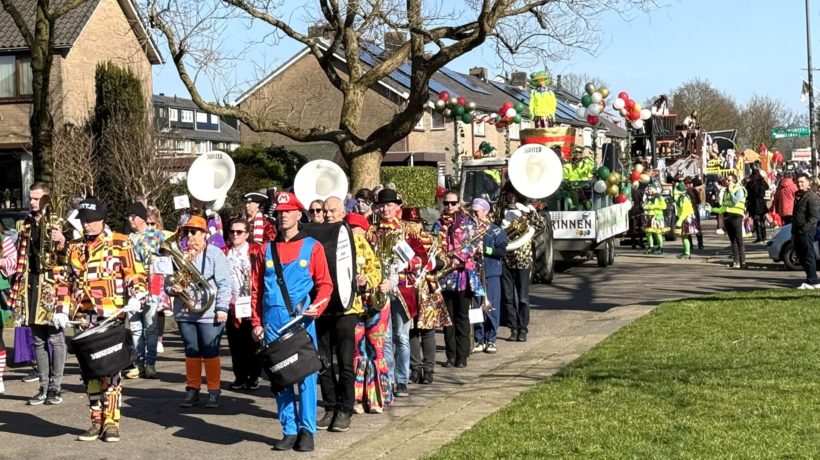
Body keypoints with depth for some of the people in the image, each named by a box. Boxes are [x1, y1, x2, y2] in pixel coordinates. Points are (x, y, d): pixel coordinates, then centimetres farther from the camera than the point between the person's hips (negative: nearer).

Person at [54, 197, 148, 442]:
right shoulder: (75, 249, 15)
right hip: (85, 319, 5)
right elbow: (65, 281, 20)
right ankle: (97, 421, 13)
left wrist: (136, 298, -21)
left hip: (113, 318, -5)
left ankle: (111, 422, -1)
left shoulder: (120, 244, -1)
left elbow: (136, 274, -5)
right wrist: (63, 310, 9)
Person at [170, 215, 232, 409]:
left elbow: (224, 283, -7)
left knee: (210, 353, -1)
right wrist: (173, 289, -7)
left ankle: (214, 392, 8)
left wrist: (222, 308, -14)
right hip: (185, 313, 5)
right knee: (191, 352, 11)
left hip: (209, 313, -5)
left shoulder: (215, 254, -2)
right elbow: (168, 282, 16)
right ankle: (192, 390, 19)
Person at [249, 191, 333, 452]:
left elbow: (325, 283, 1)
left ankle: (307, 431, 4)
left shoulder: (312, 246, 3)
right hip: (272, 322, 3)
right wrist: (256, 322, 5)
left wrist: (318, 306, -18)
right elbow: (256, 288, 11)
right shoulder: (266, 249, 11)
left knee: (306, 375, -3)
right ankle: (289, 430, 14)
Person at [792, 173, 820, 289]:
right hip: (798, 232, 9)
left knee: (808, 257, -6)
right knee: (801, 257, 10)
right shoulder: (798, 196, 19)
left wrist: (804, 228, -22)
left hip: (807, 232, -9)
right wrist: (794, 232, 18)